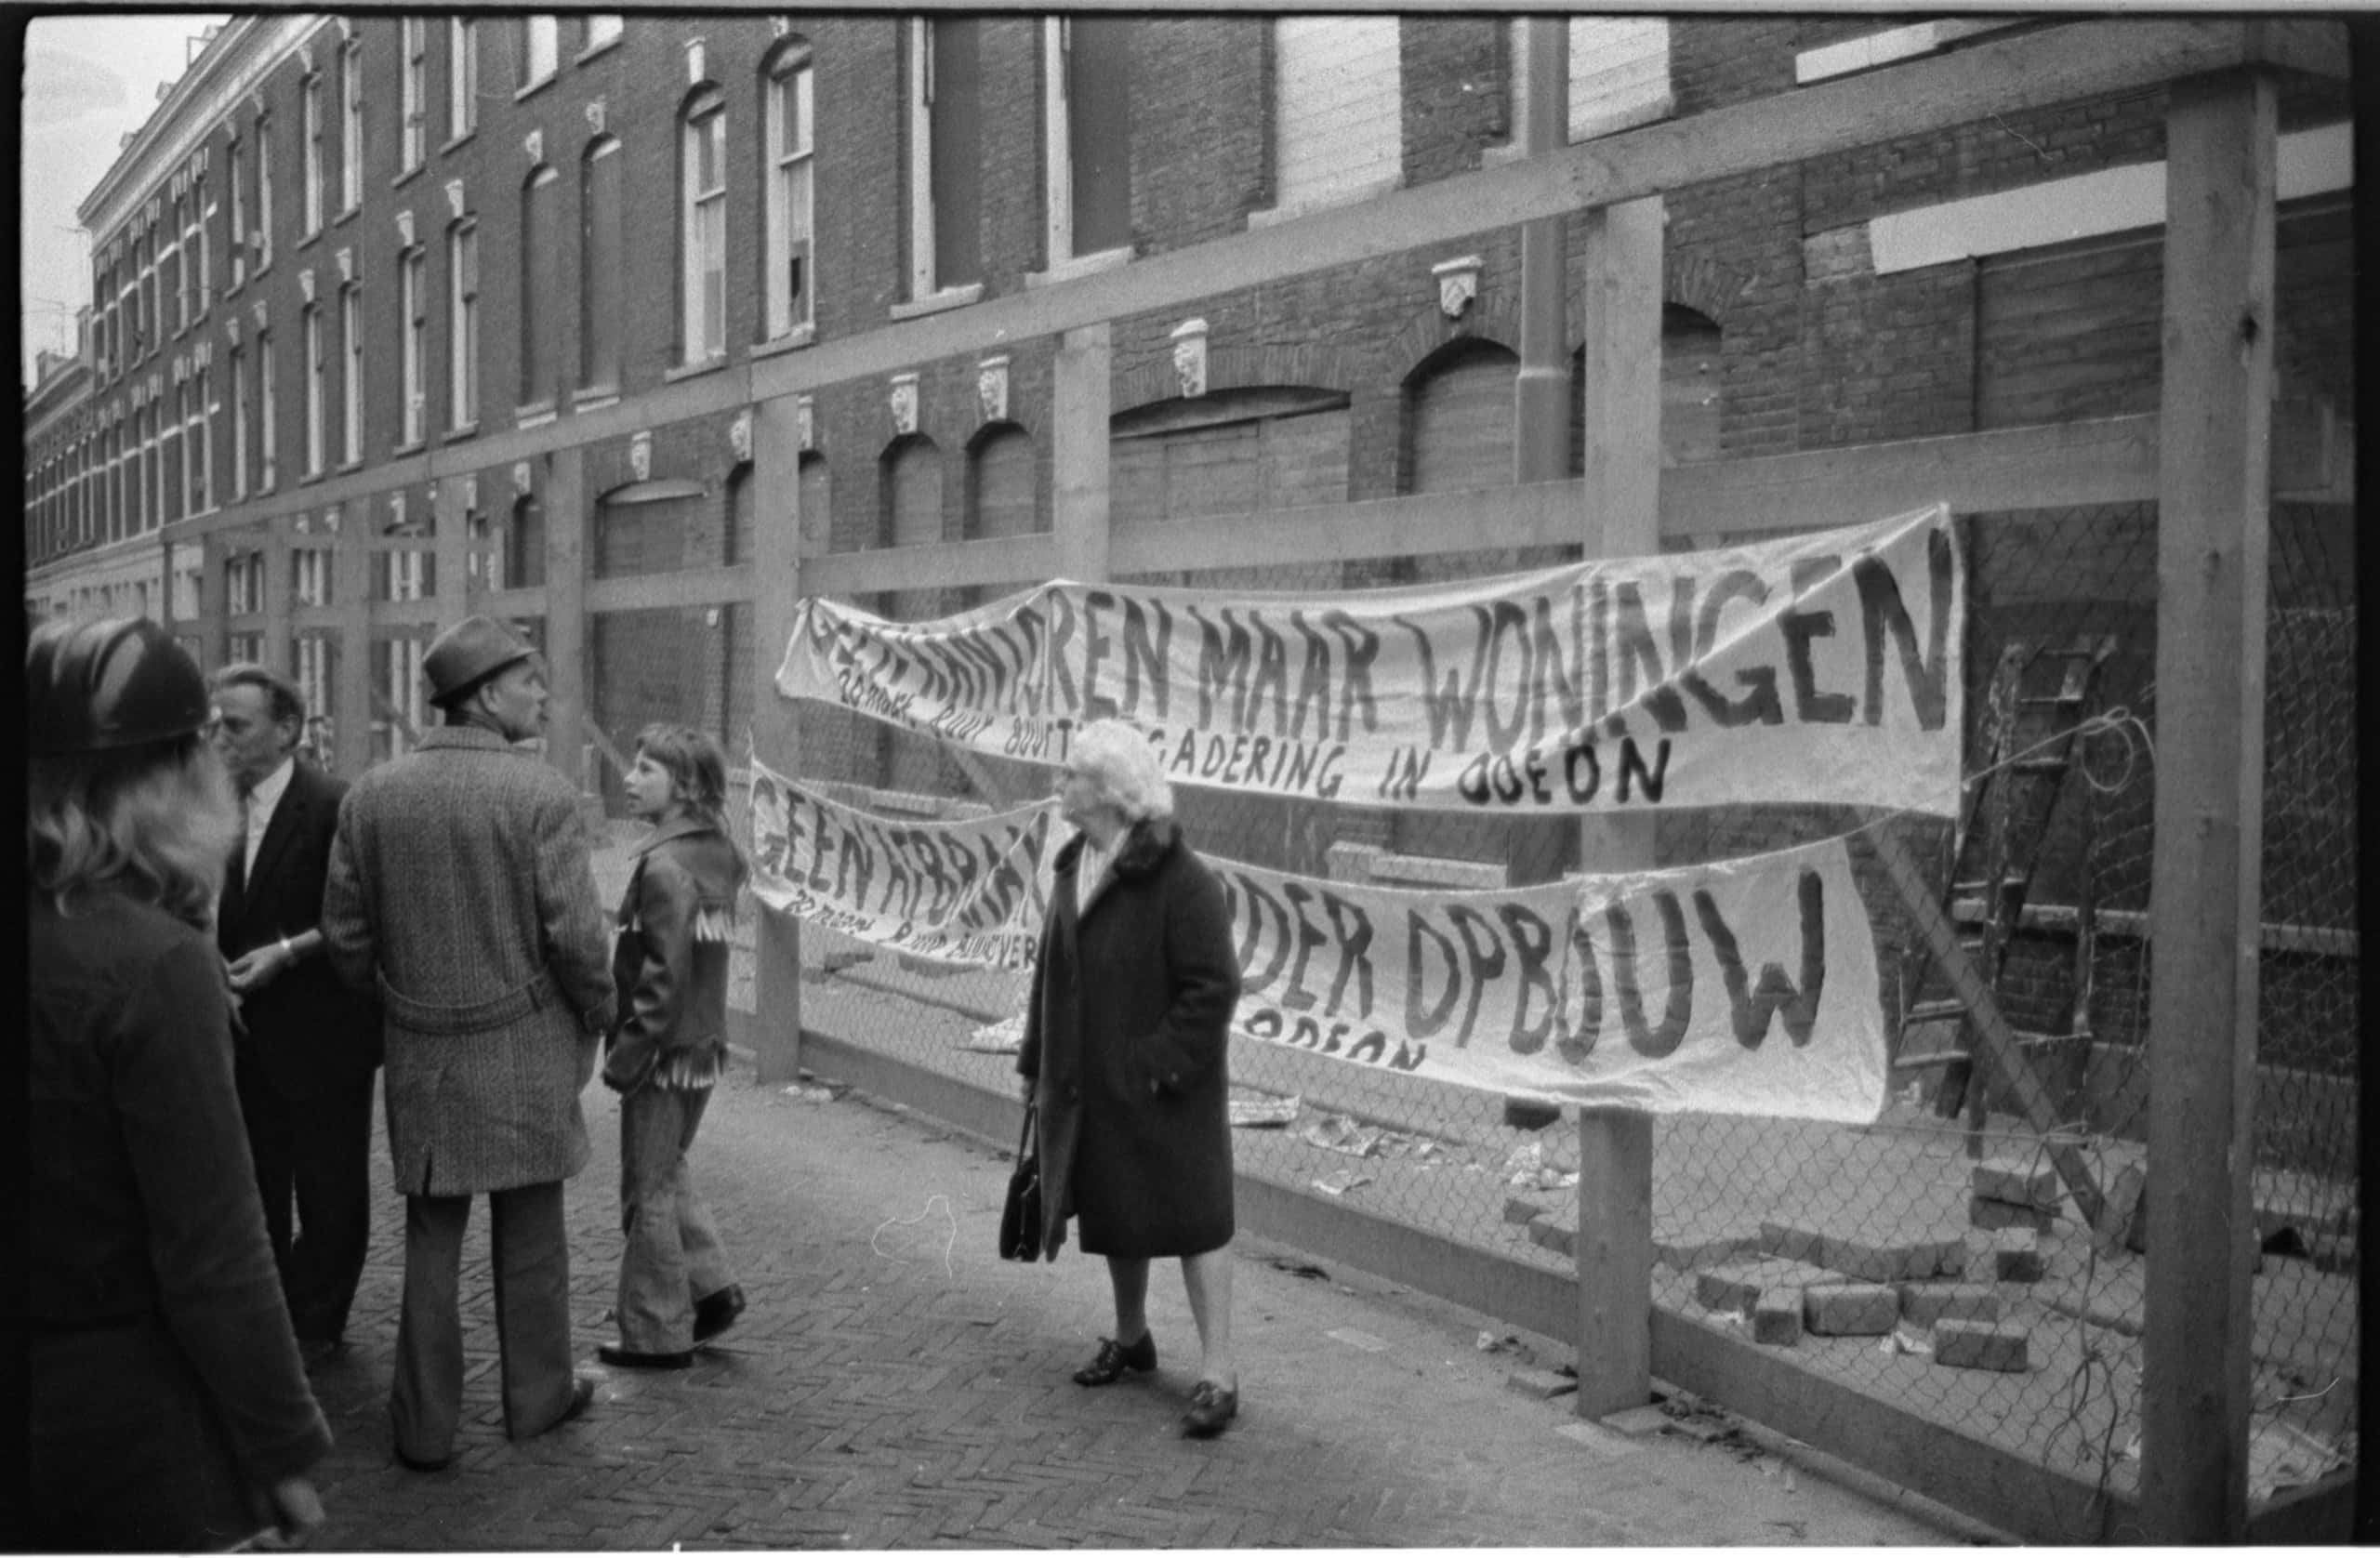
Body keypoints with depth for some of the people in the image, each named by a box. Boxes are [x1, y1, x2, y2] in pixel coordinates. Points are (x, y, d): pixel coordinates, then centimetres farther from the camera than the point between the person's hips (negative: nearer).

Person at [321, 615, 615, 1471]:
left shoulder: (371, 794, -1)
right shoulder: (542, 793, -14)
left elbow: (345, 934, 4)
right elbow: (575, 934, -14)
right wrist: (595, 1016, 4)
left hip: (421, 1050, 3)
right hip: (526, 1046, -3)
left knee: (431, 1239, 12)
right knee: (530, 1230, 13)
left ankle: (424, 1425, 18)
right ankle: (536, 1394, 27)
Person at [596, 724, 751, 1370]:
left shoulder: (664, 866, -21)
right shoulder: (717, 853, 5)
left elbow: (663, 978, -23)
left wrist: (626, 1055, -15)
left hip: (665, 1051, -8)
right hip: (705, 1046, 9)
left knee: (649, 1191, 5)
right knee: (668, 1171, 24)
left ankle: (658, 1334, 16)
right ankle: (712, 1287, 24)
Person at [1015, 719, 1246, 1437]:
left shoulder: (1182, 881, -20)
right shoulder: (1073, 869, 6)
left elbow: (1214, 988, -20)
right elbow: (1050, 971, 13)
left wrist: (1159, 1070, -21)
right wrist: (1036, 1062, 12)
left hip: (1162, 1094, -8)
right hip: (1089, 1088, 8)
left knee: (1192, 1217, -1)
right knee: (1114, 1215, 20)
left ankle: (1217, 1373, 6)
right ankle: (1130, 1338, 39)